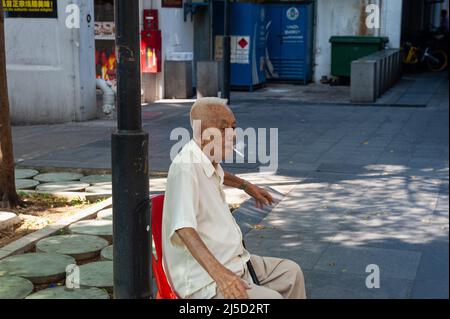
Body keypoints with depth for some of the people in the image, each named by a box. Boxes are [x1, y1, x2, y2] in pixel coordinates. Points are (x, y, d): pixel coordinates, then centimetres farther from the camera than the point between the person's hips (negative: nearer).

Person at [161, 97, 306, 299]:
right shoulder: (186, 167, -24)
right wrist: (217, 271, -49)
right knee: (271, 298, -23)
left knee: (290, 272, 14)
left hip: (233, 263, 10)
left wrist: (245, 186, 40)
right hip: (204, 281, -10)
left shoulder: (209, 159, 6)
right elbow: (184, 227, -38)